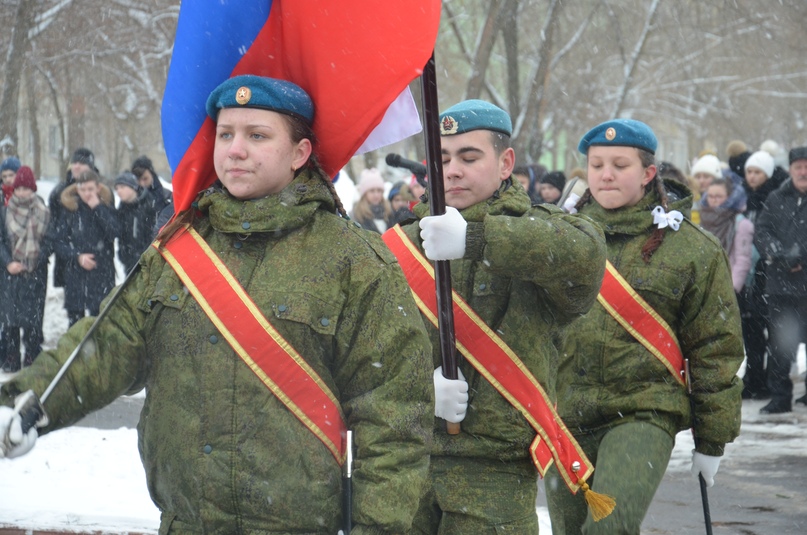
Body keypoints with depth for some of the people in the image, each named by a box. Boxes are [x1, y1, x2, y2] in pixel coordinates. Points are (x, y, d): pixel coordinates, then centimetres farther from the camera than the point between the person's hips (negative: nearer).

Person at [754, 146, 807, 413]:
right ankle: (779, 395, 13)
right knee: (779, 342, 5)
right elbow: (762, 232, 5)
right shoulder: (776, 199, 13)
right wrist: (779, 253, -12)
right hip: (781, 283, 3)